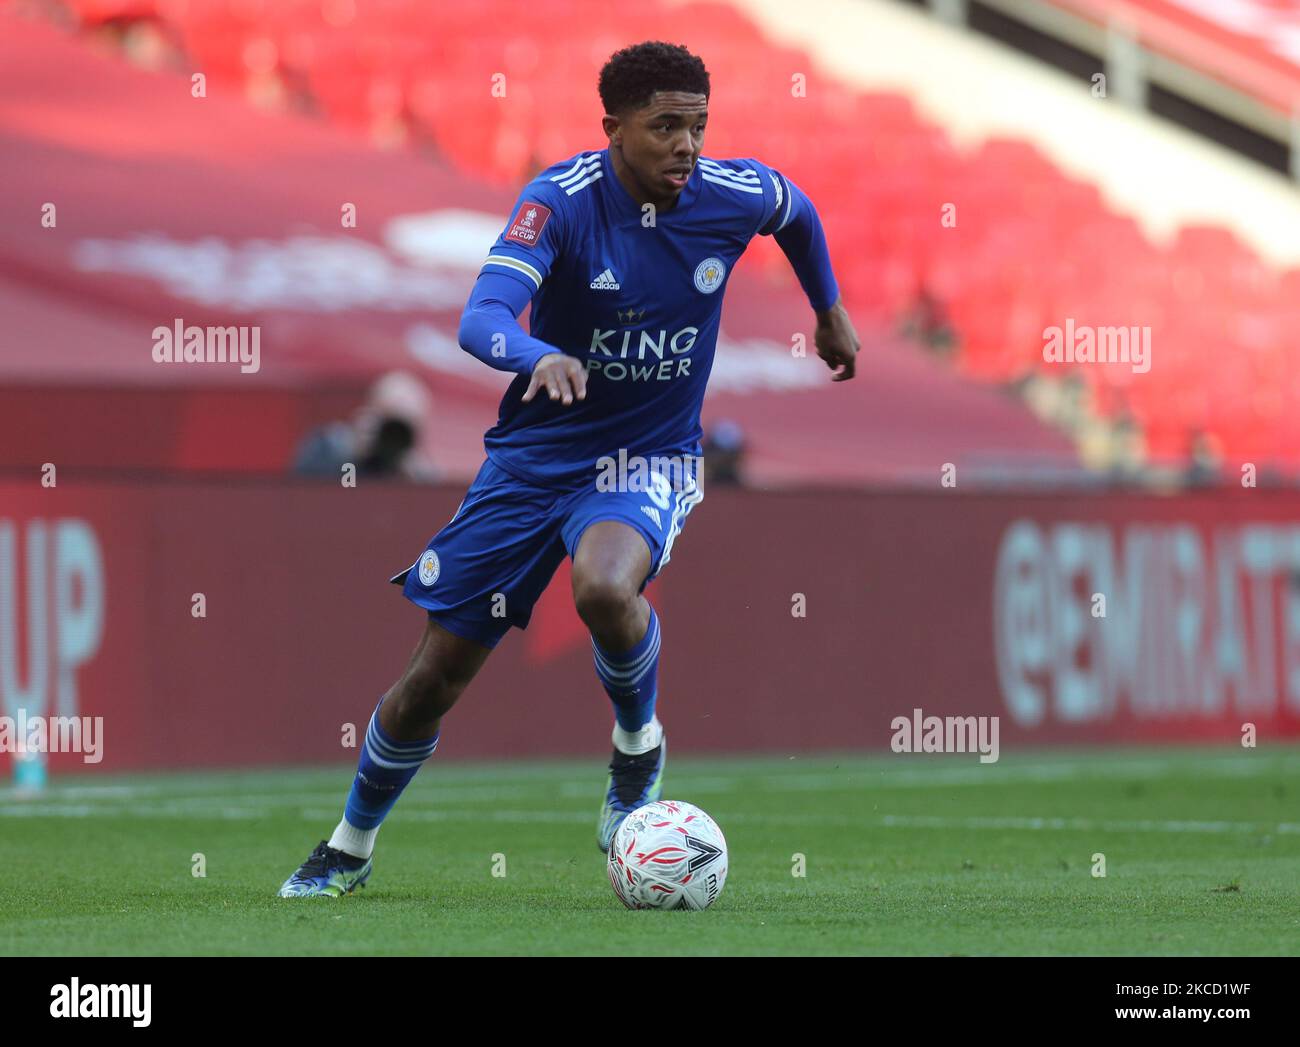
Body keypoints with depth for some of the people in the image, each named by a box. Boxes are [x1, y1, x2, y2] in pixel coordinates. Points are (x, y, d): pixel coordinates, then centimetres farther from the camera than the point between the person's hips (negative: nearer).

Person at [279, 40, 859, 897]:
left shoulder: (731, 196, -10)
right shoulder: (561, 200, -19)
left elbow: (797, 210, 16)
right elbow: (482, 319, -34)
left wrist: (830, 310, 27)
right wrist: (542, 358, -54)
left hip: (651, 460, 0)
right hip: (534, 456, 0)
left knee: (605, 587, -35)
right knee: (437, 674, 4)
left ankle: (638, 746, -3)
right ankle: (350, 850, 27)